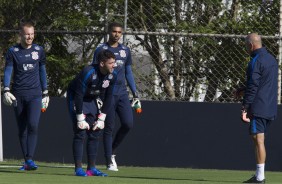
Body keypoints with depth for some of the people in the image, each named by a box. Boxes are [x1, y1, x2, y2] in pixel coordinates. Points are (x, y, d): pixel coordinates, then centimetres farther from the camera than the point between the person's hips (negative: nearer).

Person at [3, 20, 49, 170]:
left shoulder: (39, 50, 8)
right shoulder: (13, 51, 3)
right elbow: (7, 72, -2)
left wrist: (45, 93, 14)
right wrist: (6, 90, -16)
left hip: (35, 94, 0)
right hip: (18, 95, 0)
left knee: (33, 125, -19)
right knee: (22, 129, 5)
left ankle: (30, 159, -20)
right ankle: (26, 162, 12)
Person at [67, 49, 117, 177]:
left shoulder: (112, 76, -13)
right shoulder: (88, 73, -33)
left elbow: (108, 97, -3)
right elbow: (78, 96, -30)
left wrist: (102, 118, -7)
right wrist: (80, 119, -29)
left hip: (93, 100, 7)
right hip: (76, 98, -7)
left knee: (95, 133, 3)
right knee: (80, 133, -13)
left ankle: (91, 168, 10)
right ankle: (78, 169, -11)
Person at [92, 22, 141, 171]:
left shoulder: (125, 51, 12)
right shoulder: (101, 50, -2)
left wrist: (135, 92, 11)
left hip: (122, 93, 4)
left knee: (128, 124, -7)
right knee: (109, 127, -3)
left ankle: (112, 150, 16)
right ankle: (109, 161, 3)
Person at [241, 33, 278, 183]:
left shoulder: (256, 61, -12)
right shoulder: (272, 59, 16)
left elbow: (252, 86, -17)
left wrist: (245, 108, -15)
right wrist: (243, 91, 29)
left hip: (259, 107, -9)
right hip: (270, 108, 9)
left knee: (258, 139, -8)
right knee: (258, 139, 13)